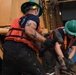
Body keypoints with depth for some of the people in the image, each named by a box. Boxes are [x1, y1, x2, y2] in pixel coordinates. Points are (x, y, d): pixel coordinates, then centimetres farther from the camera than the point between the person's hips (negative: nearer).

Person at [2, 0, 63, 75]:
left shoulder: (19, 20, 31)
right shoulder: (33, 17, 7)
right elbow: (29, 30, -14)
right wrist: (46, 41, -15)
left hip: (8, 49, 8)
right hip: (21, 50, -8)